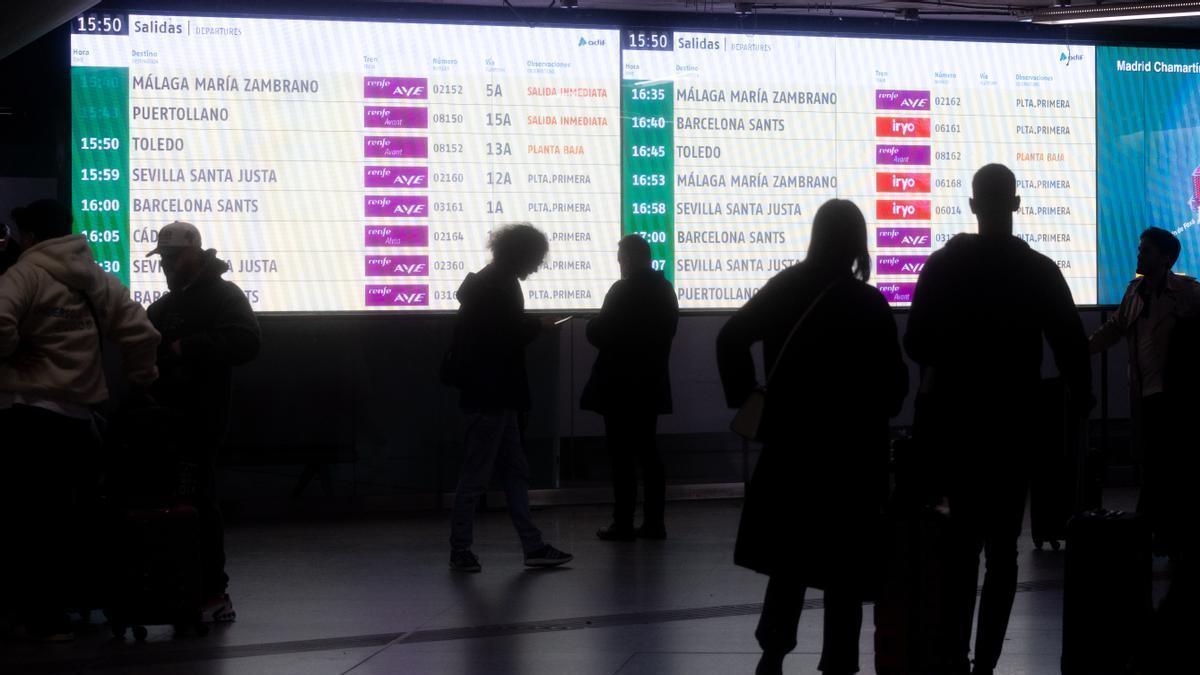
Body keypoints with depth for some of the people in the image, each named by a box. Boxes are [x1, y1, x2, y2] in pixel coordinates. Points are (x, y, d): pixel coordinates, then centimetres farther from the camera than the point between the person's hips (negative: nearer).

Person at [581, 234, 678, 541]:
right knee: (648, 453, 11)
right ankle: (654, 522, 10)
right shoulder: (664, 290, 8)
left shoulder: (623, 291, -15)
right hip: (651, 383, 7)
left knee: (622, 456, -3)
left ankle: (623, 524, -3)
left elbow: (599, 335, -15)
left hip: (621, 385, -7)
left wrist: (594, 322, 6)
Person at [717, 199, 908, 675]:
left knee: (790, 553, 16)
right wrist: (873, 411, 11)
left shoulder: (784, 288, 0)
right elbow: (894, 383, -9)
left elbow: (731, 338, -4)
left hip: (791, 440, 4)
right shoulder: (868, 304, -11)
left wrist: (743, 395, 5)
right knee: (843, 563, 4)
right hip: (850, 448, -4)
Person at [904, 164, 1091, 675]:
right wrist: (1081, 395, 10)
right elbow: (1070, 344, -7)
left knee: (962, 541, 13)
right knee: (1001, 548, 3)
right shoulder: (1039, 271, -7)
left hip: (954, 420, 2)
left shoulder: (942, 266, -4)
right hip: (1011, 422, -2)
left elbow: (915, 344, -3)